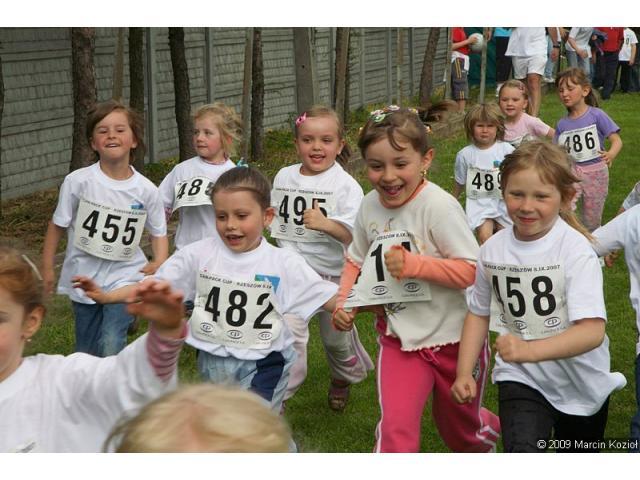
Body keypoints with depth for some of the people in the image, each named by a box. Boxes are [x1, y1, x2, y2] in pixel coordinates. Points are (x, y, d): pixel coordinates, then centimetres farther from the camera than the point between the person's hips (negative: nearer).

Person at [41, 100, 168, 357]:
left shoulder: (146, 190, -9)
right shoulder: (77, 181, -13)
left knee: (110, 348, -19)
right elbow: (57, 225, 0)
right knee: (86, 353, 16)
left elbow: (158, 232, 5)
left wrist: (159, 262, -13)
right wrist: (47, 268, 3)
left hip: (125, 278, -1)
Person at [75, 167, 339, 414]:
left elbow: (325, 296, -11)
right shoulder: (199, 254, -5)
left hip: (262, 363, -3)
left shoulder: (283, 264, -10)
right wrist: (106, 296, -10)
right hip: (213, 359, 3)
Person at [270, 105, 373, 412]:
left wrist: (326, 224, -37)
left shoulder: (345, 185, -13)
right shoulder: (284, 177, 1)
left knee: (336, 336, 17)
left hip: (332, 274, -2)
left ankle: (342, 379, 47)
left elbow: (356, 237, -22)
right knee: (289, 333, -15)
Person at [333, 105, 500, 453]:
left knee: (460, 430, 19)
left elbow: (471, 271, -24)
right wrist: (344, 300, -5)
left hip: (451, 336, -3)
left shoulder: (439, 206, -23)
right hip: (399, 337, 3)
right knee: (395, 427, -15)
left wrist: (412, 264, -33)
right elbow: (356, 260, 11)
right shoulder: (370, 206, -5)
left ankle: (491, 428, 55)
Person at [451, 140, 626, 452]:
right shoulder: (493, 249, -8)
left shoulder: (575, 249, -21)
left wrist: (529, 350, -42)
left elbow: (592, 330, -29)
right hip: (521, 380, 1)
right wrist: (464, 372, -1)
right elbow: (479, 312, 8)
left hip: (581, 383, -1)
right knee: (522, 451, -24)